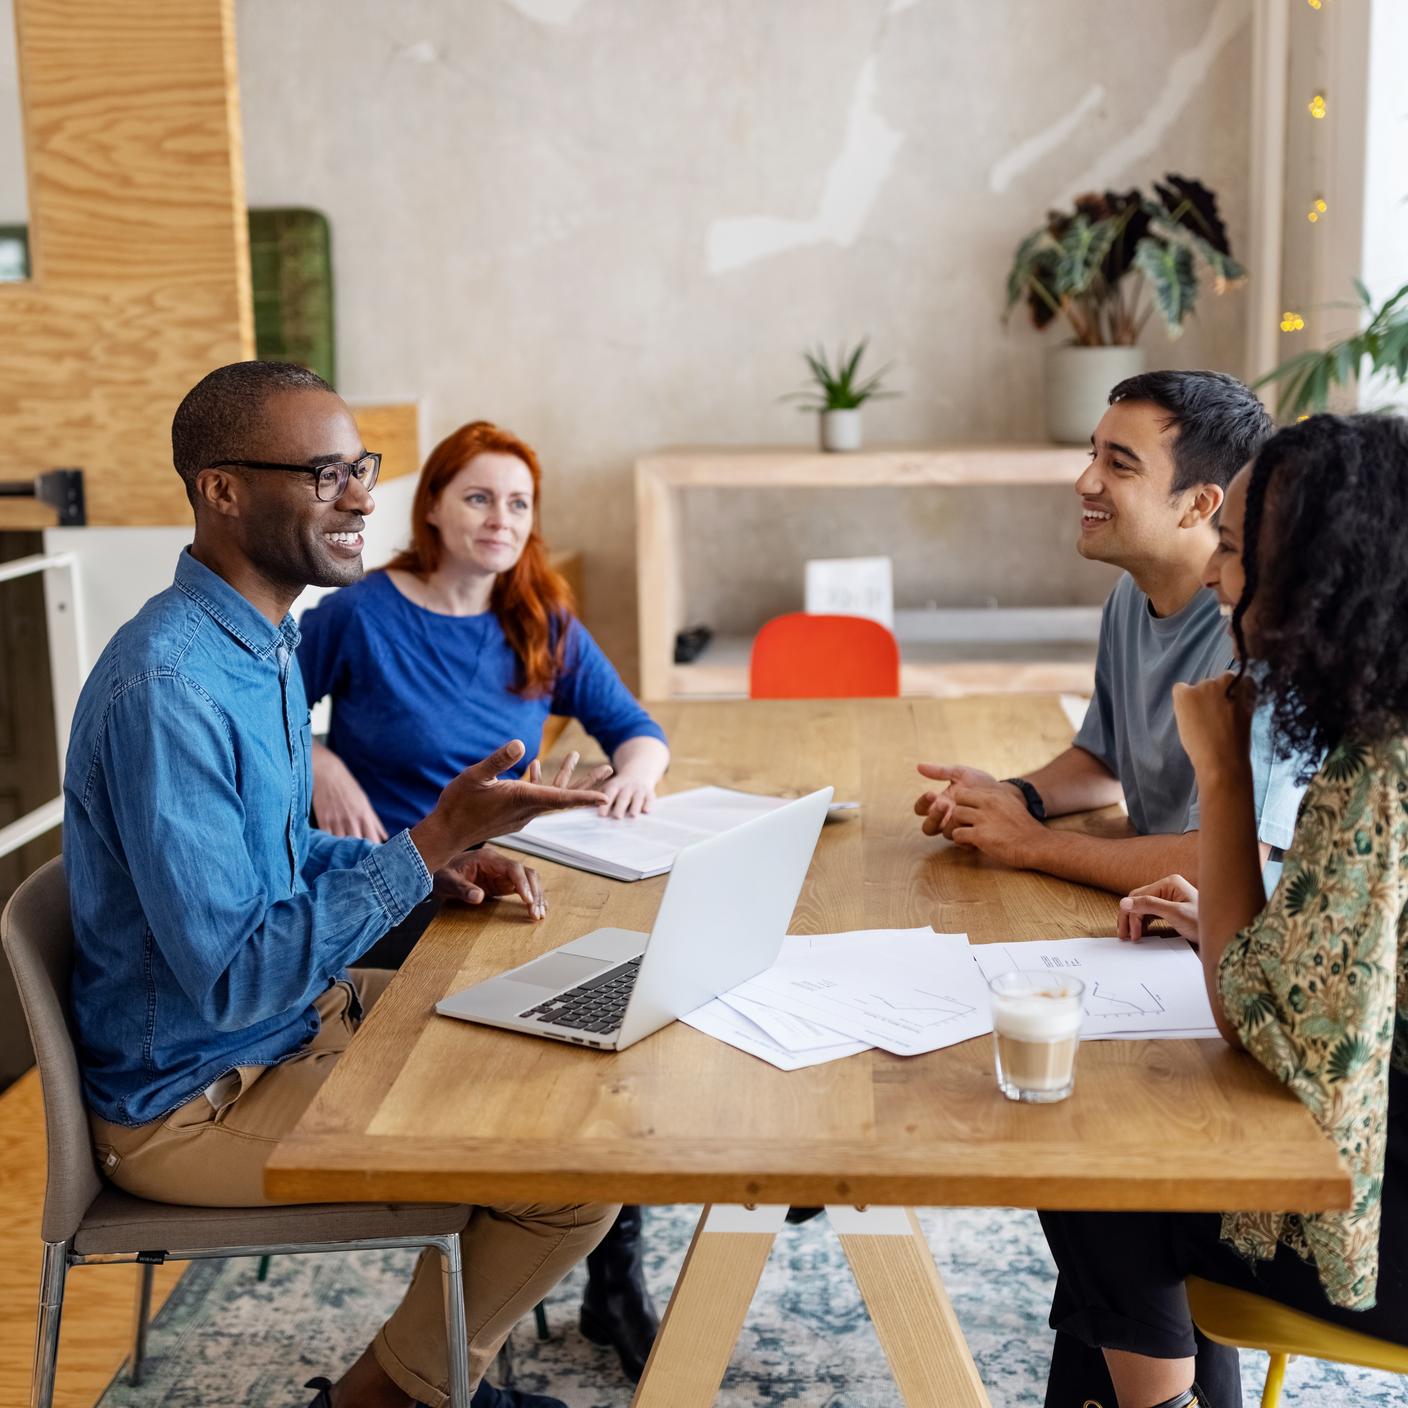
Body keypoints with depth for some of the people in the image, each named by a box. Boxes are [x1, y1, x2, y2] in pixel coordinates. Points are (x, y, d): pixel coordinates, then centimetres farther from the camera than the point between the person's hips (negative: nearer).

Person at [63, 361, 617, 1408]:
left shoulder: (265, 641, 4)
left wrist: (434, 862, 1)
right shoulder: (166, 687, -27)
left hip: (298, 1012, 10)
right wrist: (431, 842, -29)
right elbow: (231, 977, -28)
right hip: (196, 1100, -10)